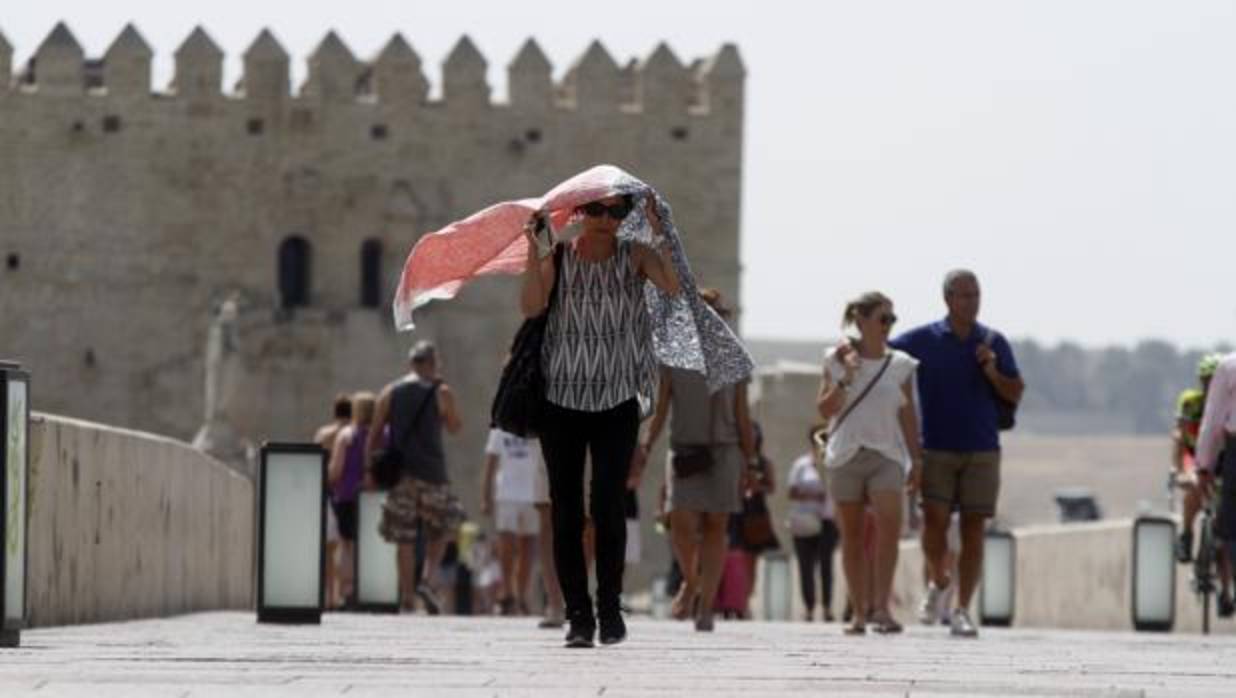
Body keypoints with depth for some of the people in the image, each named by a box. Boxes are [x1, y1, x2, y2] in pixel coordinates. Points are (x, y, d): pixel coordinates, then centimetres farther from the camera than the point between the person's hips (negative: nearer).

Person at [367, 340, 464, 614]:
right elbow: (455, 427, 13)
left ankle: (407, 598, 3)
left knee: (404, 539, 6)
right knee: (438, 532, 13)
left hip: (398, 471, 2)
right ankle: (428, 580, -8)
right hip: (431, 473, -2)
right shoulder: (441, 393, -1)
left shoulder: (389, 393, 6)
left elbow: (374, 434, 3)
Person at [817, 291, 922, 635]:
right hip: (846, 454, 0)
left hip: (886, 454, 0)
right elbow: (825, 410, 2)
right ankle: (859, 613, 8)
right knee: (852, 535, 2)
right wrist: (845, 380, -12)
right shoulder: (838, 359, 4)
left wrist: (917, 458, 7)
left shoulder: (900, 365, 8)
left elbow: (908, 414, 12)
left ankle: (882, 605, -21)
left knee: (889, 522, -21)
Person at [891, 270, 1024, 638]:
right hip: (936, 449, -1)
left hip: (982, 451, 1)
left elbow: (1016, 394, 7)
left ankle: (962, 611, 1)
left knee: (973, 529, -3)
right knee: (934, 522, -10)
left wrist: (993, 373, -11)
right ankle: (939, 582, 20)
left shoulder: (994, 342, 7)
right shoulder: (924, 340, 3)